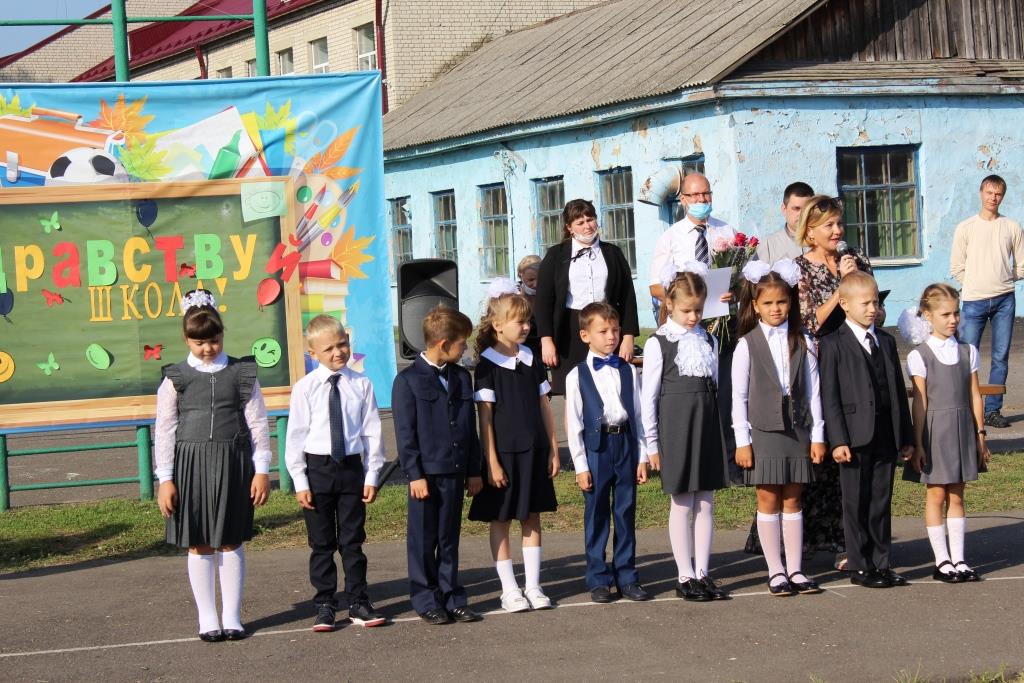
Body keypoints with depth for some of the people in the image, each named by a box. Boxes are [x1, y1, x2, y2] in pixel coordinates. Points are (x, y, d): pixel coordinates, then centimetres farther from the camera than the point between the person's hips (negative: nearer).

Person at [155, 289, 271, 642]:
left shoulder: (241, 373, 3)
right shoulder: (176, 378, 2)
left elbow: (258, 424, 4)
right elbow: (164, 431, 2)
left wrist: (261, 470, 0)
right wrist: (165, 479, -3)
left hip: (233, 463, 0)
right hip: (191, 463, 0)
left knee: (231, 542, 5)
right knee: (198, 545, 4)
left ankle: (231, 616, 14)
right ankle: (207, 618, 13)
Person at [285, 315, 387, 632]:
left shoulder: (361, 385, -1)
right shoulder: (305, 388, -5)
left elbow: (372, 432, 2)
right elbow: (296, 436, -3)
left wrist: (371, 475, 0)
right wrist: (300, 481, -6)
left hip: (352, 467, 1)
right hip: (317, 468, -1)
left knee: (353, 540, 8)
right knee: (322, 543, 8)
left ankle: (358, 603, 17)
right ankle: (324, 605, 16)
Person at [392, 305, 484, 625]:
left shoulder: (462, 378, 11)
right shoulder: (408, 380, -7)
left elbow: (470, 427, 14)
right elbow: (405, 433, -9)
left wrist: (474, 470, 11)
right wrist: (415, 475, -13)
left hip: (455, 471, 5)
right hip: (426, 473, -5)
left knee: (450, 539, 12)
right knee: (423, 540, 3)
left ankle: (451, 598, 18)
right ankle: (426, 601, 11)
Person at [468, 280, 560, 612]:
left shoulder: (531, 359, 6)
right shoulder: (488, 364, -10)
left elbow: (544, 405, 10)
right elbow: (484, 416, -11)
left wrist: (553, 449, 8)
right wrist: (492, 461, -14)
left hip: (534, 450, 5)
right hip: (503, 451, -5)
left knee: (532, 516, 9)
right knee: (500, 519, 4)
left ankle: (533, 585, 16)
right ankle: (509, 590, 11)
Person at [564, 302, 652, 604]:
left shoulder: (629, 372, 8)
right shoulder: (577, 376, -1)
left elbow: (638, 415, 9)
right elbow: (573, 424, -2)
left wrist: (642, 457, 4)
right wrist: (581, 465, -6)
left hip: (626, 443, 3)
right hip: (596, 446, -2)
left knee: (626, 513, 7)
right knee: (596, 514, 4)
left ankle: (626, 576, 15)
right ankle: (598, 579, 12)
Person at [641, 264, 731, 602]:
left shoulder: (708, 341, 11)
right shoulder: (658, 343, -4)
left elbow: (715, 386, 14)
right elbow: (649, 396, -4)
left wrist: (718, 430, 10)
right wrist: (652, 444, -6)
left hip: (706, 423, 5)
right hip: (675, 424, -5)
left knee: (705, 503, 6)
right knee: (682, 504, 0)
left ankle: (702, 573, 11)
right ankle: (685, 576, 6)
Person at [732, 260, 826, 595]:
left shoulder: (802, 343, 6)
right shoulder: (747, 345, -1)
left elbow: (813, 391, 6)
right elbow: (739, 396, -2)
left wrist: (817, 436, 3)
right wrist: (742, 440, -7)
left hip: (797, 429, 2)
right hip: (762, 430, -2)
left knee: (792, 500, 7)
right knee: (768, 500, 2)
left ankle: (795, 570, 12)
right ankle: (776, 572, 7)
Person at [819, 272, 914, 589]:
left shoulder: (886, 341, 13)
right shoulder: (833, 344, -4)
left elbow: (898, 389, 15)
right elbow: (829, 396, -8)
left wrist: (906, 437, 12)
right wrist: (838, 440, -14)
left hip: (886, 436, 5)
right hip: (855, 436, -5)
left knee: (881, 502, 9)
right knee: (856, 503, 2)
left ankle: (882, 563, 16)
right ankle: (860, 567, 10)